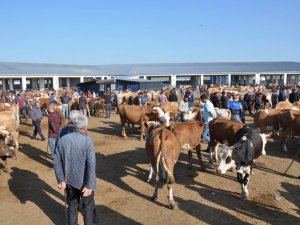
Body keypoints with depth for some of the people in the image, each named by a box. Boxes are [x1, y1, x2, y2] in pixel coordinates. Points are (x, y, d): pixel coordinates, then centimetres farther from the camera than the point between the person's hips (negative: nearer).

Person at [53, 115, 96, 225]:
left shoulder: (63, 139, -3)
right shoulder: (87, 141, -18)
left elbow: (57, 161, -2)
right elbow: (91, 165, -23)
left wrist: (61, 179, 2)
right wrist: (89, 185, -20)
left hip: (69, 180, 4)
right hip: (84, 182, -4)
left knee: (72, 206, 21)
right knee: (88, 207, 16)